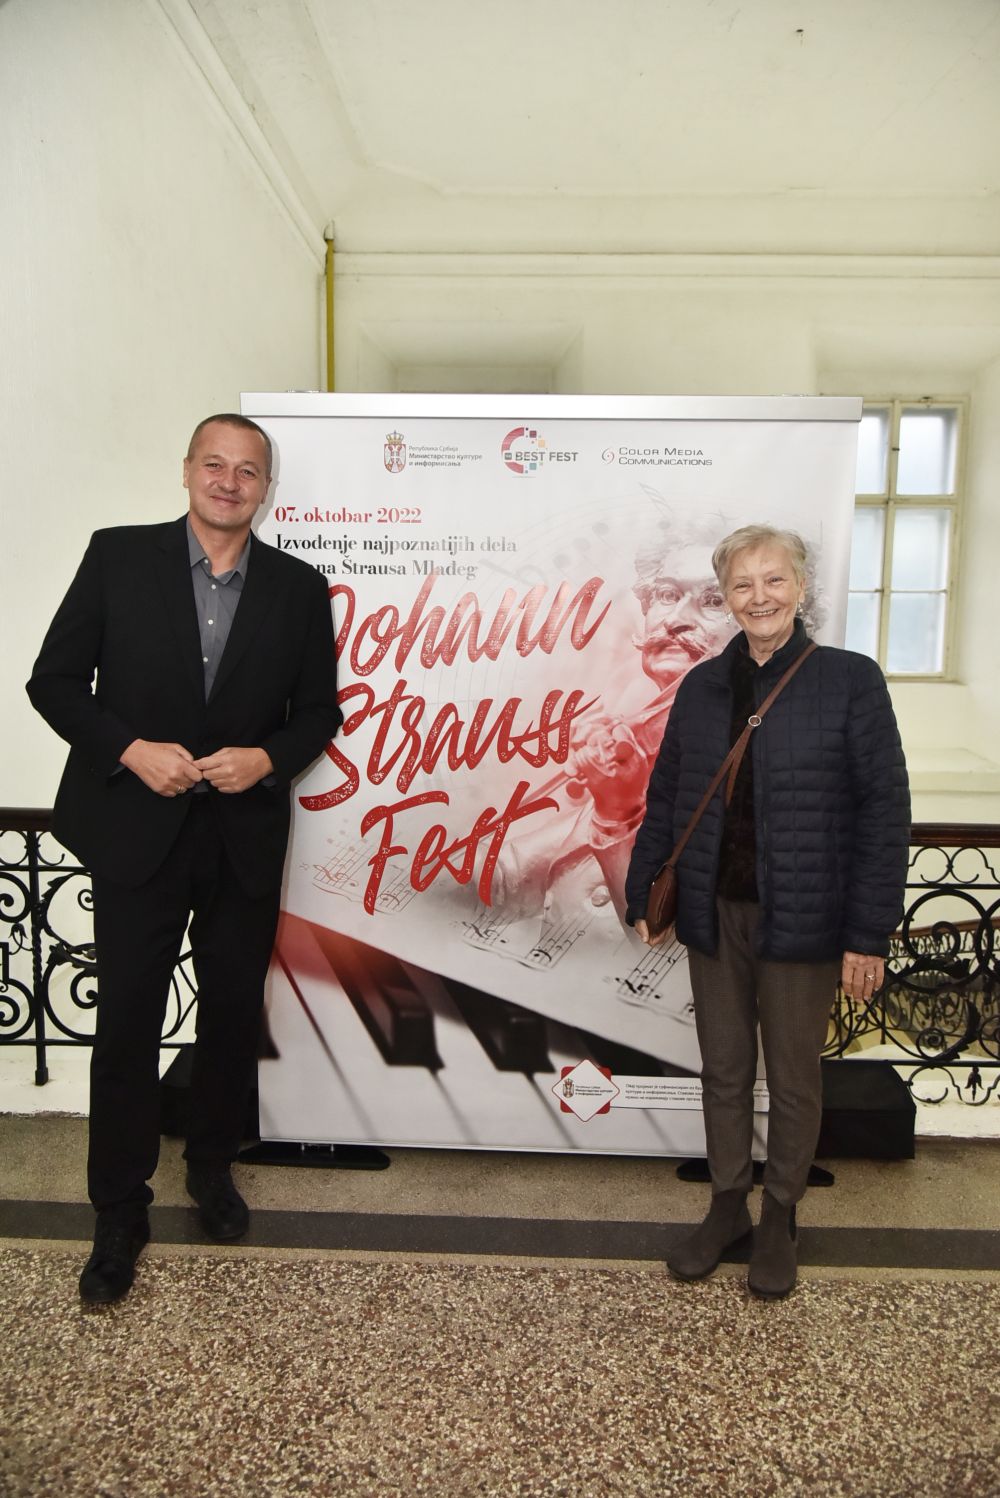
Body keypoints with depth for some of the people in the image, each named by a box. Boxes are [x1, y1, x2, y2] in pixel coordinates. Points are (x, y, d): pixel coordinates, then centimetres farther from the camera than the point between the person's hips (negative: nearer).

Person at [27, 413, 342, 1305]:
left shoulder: (299, 588, 2)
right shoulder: (118, 557, -2)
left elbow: (318, 711, 6)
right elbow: (55, 681, -1)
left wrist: (266, 758, -13)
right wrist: (131, 748, -16)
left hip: (246, 838, 2)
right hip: (137, 829, -1)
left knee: (234, 1013, 15)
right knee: (128, 1022, 6)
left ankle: (213, 1166, 40)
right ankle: (120, 1213, 25)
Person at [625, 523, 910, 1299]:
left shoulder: (850, 680, -7)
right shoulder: (702, 685, 5)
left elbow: (885, 811, -9)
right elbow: (666, 797, 9)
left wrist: (869, 933, -12)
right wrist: (646, 895, 8)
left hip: (801, 920, -3)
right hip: (714, 914, 4)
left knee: (793, 1077, 13)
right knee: (724, 1070, 16)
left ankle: (780, 1219, 35)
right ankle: (728, 1207, 36)